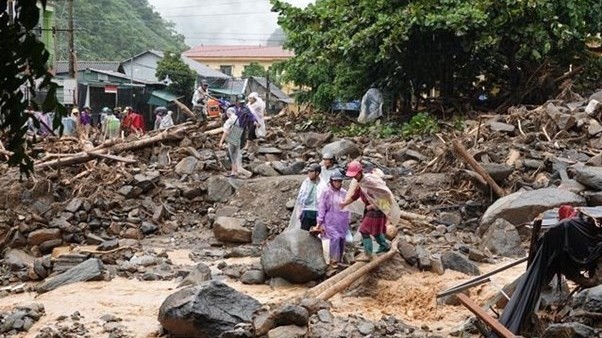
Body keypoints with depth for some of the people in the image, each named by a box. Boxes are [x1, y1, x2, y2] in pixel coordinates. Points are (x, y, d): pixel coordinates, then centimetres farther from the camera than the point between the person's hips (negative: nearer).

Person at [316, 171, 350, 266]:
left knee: (342, 239, 5)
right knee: (335, 238, -19)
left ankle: (339, 259, 18)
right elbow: (322, 208, -5)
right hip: (331, 220, -5)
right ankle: (334, 259, -14)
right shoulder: (326, 193, -6)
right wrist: (320, 222, -7)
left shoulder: (344, 193, 6)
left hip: (342, 221, 5)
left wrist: (347, 220, 16)